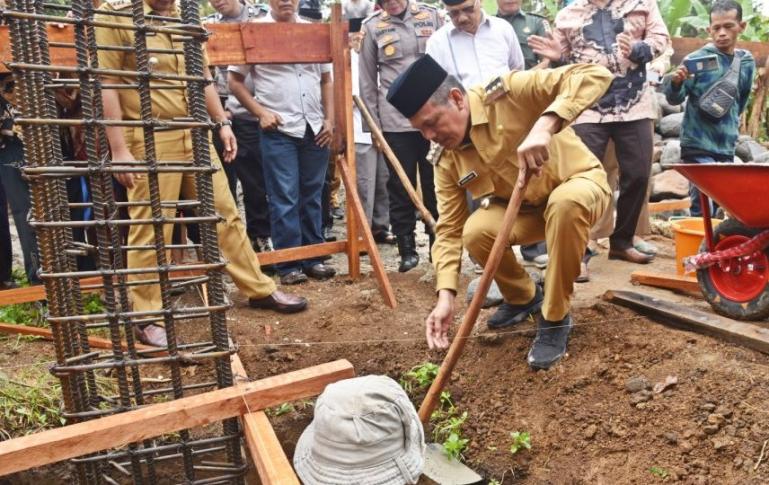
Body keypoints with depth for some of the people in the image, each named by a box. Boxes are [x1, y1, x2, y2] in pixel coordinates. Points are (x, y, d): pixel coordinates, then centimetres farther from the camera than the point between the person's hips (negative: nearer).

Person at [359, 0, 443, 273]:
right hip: (395, 120, -1)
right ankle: (407, 248, 16)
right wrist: (373, 126, 2)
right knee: (400, 187, 4)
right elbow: (367, 81, 5)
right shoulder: (372, 27, 2)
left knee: (435, 183, 8)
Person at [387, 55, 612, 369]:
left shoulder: (509, 93, -26)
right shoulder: (447, 163, -10)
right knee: (475, 231, -24)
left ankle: (555, 319, -18)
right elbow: (449, 229, -10)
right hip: (526, 209, 4)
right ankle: (523, 298, 8)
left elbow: (595, 75, -32)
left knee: (565, 203, -39)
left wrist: (544, 125, -47)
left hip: (579, 182, -4)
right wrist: (446, 296, -20)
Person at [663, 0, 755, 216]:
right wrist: (675, 83, -28)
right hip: (698, 146, -5)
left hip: (727, 148, 5)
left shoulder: (747, 62, 8)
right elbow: (675, 99, -9)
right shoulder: (697, 58, -7)